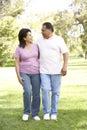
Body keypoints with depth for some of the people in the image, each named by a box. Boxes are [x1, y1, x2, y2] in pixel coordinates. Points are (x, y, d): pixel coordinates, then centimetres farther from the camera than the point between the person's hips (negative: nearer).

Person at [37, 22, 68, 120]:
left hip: (56, 70, -1)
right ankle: (46, 112, 2)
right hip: (44, 71, 2)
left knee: (55, 92, 2)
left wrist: (65, 66, -15)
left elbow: (65, 53, -5)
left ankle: (54, 113, 11)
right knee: (45, 90, -9)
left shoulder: (59, 39, -2)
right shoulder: (39, 40, 7)